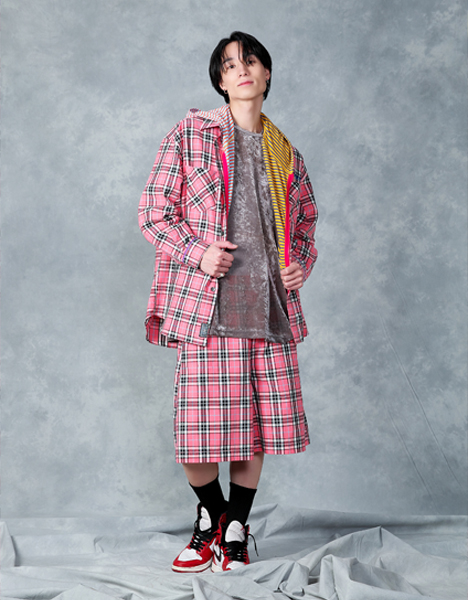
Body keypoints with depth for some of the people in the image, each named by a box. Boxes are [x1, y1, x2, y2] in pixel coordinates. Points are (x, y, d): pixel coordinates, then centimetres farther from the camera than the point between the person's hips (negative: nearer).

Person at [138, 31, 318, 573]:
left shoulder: (287, 155, 17)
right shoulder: (190, 134, 5)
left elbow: (306, 223, 27)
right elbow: (154, 211, 2)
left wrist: (300, 264, 7)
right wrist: (198, 252, -13)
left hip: (271, 306, 4)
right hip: (206, 303, -3)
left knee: (257, 427, 5)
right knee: (200, 426, -4)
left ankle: (235, 529, 24)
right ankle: (210, 514, 25)